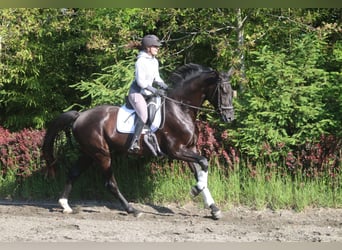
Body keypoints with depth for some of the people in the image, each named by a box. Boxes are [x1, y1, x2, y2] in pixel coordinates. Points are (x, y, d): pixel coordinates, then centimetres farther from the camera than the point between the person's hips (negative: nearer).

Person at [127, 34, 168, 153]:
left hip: (147, 93, 10)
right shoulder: (141, 61, -15)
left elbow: (156, 78, 19)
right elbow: (140, 81, -19)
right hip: (136, 93, -10)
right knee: (144, 116, -27)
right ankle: (134, 143, -28)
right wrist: (154, 90, -22)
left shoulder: (155, 61, 11)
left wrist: (164, 86, 2)